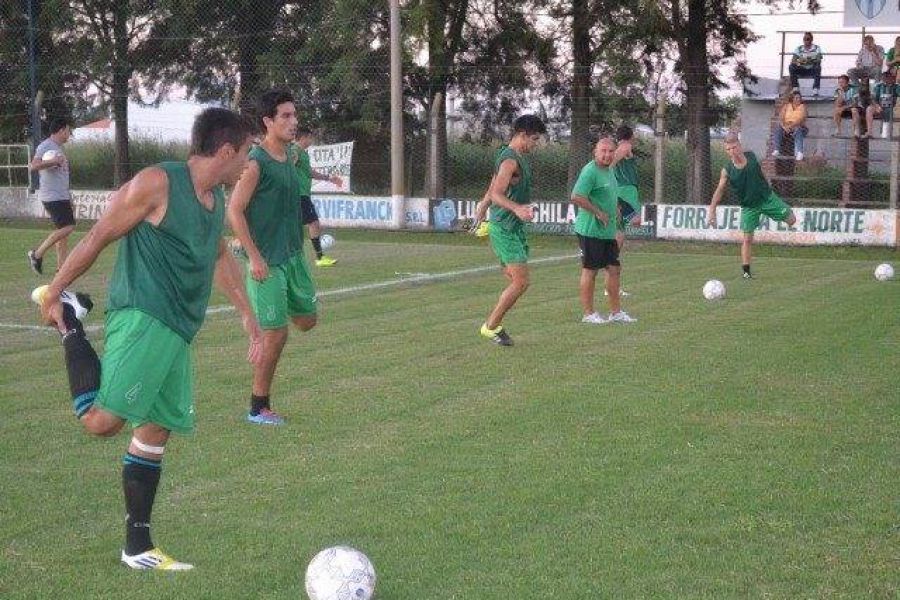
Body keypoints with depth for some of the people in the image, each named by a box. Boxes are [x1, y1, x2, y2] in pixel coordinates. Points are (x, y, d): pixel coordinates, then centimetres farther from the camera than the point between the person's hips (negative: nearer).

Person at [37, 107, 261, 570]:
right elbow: (98, 237, -7)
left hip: (178, 332, 8)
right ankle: (69, 321, 4)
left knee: (156, 432, 10)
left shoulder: (216, 198, 16)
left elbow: (220, 257, 32)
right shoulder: (157, 184, -11)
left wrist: (248, 316, 33)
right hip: (141, 321, -8)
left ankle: (138, 548, 17)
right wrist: (54, 292, -4)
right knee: (101, 420, -18)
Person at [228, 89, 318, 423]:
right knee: (275, 334, -5)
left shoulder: (289, 157, 10)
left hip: (293, 255, 8)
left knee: (306, 320, 13)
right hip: (267, 262, -8)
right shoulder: (256, 162, -16)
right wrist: (255, 258, -19)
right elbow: (234, 210, -17)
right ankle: (258, 407, 7)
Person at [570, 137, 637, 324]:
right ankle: (588, 313, 6)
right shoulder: (590, 171, -15)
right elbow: (576, 197, -24)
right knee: (590, 271, -2)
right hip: (591, 230, -9)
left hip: (608, 232, 9)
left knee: (614, 269, 10)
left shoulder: (610, 171, 15)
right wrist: (598, 212, -20)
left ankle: (616, 312, 17)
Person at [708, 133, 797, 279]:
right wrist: (712, 211, -13)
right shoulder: (727, 171, -12)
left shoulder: (752, 157, -7)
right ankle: (746, 272, 4)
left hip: (767, 197, 2)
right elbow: (719, 191, -7)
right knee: (747, 238, -4)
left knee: (791, 220, -1)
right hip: (748, 206, -2)